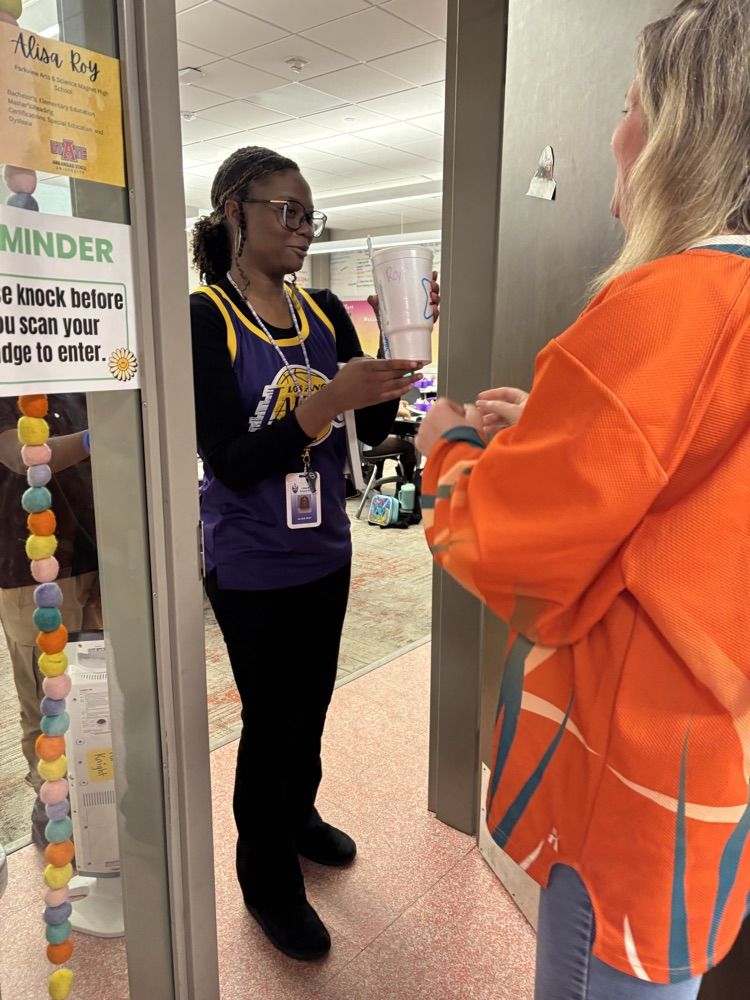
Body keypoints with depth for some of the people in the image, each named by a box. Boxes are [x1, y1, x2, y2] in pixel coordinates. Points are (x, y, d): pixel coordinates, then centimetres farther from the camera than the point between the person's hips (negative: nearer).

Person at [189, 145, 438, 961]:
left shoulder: (326, 313, 3)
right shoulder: (205, 319, -14)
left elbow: (375, 431, 1)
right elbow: (232, 463, -22)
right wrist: (333, 397, -31)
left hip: (326, 552, 6)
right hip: (253, 567, -5)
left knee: (311, 702, 21)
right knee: (270, 720, 9)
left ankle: (298, 816, 48)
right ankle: (267, 878, 34)